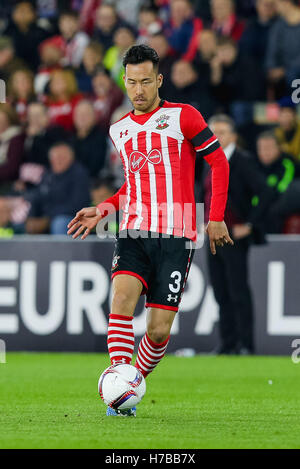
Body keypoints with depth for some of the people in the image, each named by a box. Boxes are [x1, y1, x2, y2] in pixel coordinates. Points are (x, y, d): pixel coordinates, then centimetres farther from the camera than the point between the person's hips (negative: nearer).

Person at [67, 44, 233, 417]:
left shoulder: (183, 117, 0)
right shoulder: (119, 130, 16)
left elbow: (218, 163, 5)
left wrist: (216, 218, 0)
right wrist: (102, 211, 14)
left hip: (176, 236, -3)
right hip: (133, 233, 3)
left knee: (159, 330, -6)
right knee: (122, 297, -24)